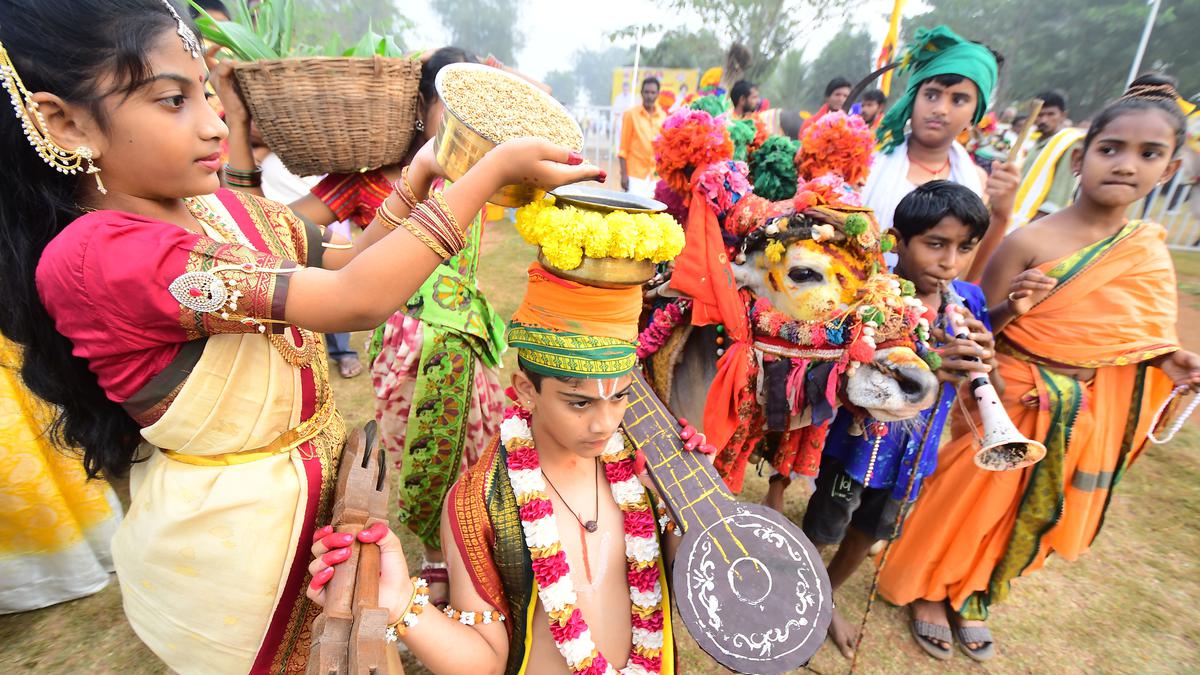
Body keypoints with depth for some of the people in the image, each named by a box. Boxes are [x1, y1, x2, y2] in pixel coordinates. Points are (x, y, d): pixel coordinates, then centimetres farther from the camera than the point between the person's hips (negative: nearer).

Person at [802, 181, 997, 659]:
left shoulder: (969, 301, -6)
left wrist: (985, 355, -21)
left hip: (915, 452, 6)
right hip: (856, 444, -5)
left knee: (870, 533, 25)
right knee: (821, 533, 14)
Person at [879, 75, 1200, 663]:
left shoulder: (1149, 248, 0)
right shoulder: (1031, 242, -18)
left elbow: (1132, 331, 11)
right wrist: (1012, 310, -34)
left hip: (1084, 414, 6)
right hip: (1013, 400, -6)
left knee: (1033, 513, 20)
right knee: (971, 499, 8)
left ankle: (970, 597, 44)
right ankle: (927, 589, 35)